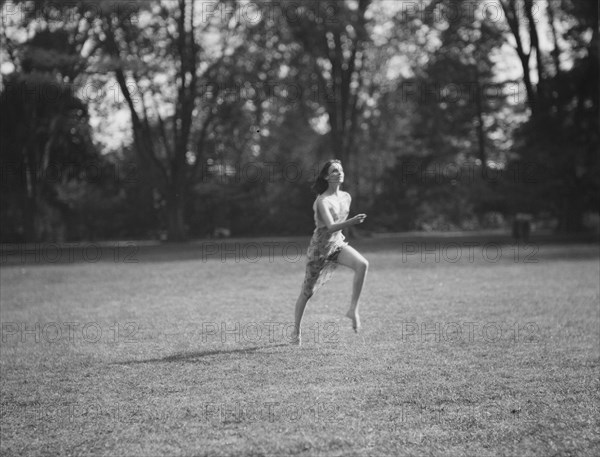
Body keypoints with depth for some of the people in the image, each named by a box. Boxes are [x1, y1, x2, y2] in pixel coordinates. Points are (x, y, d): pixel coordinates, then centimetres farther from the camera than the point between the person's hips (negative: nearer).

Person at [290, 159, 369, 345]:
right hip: (320, 247, -5)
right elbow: (331, 226, -31)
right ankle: (296, 330, 25)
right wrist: (352, 222, -43)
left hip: (338, 244, 5)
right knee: (307, 291, 6)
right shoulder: (323, 201, -19)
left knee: (362, 264, -24)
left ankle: (353, 309, -16)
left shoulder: (346, 197, 3)